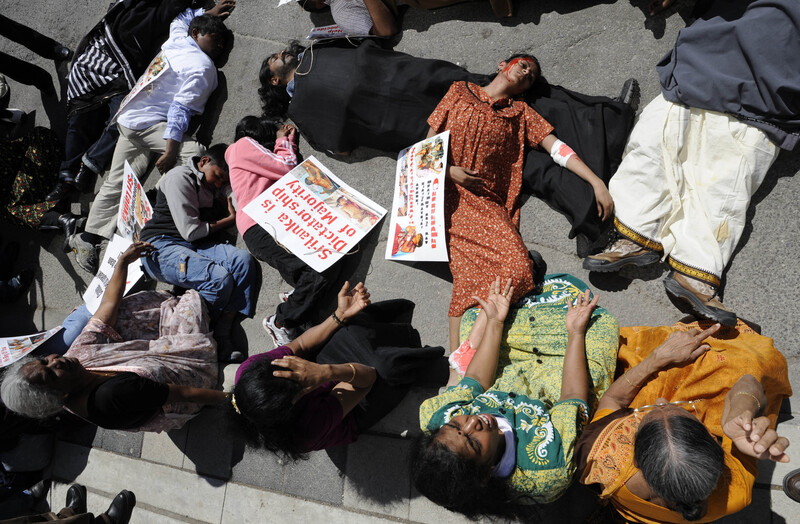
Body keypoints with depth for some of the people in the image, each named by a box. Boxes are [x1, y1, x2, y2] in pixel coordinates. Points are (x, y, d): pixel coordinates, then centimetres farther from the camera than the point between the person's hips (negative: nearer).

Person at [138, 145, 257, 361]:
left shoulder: (216, 186, 19)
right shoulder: (179, 178, -8)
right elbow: (190, 231, -13)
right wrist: (229, 220, -2)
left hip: (197, 246, 8)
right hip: (162, 247, -7)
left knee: (243, 260, -22)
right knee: (220, 279, -31)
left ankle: (223, 336, -25)